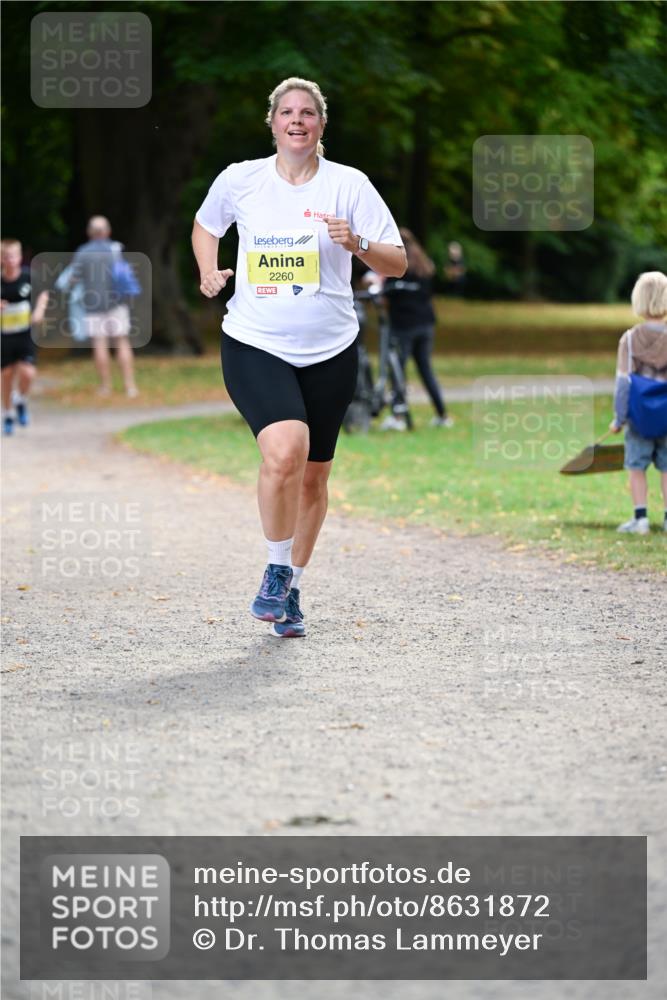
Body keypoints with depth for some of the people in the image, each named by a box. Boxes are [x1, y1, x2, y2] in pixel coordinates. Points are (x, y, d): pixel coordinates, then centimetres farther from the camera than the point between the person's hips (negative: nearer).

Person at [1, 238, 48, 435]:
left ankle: (21, 402, 17)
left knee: (27, 373, -15)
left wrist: (39, 310, -9)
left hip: (26, 335, 0)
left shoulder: (29, 275, -9)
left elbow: (43, 293, 8)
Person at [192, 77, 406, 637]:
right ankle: (277, 570, -4)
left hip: (330, 352, 2)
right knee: (285, 451, -25)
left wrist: (358, 244, -20)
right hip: (254, 345, -2)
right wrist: (209, 272, 5)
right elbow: (205, 226, 23)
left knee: (313, 477, 9)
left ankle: (293, 589, 29)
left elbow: (398, 263, -1)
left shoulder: (349, 185, -1)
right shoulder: (240, 180, 1)